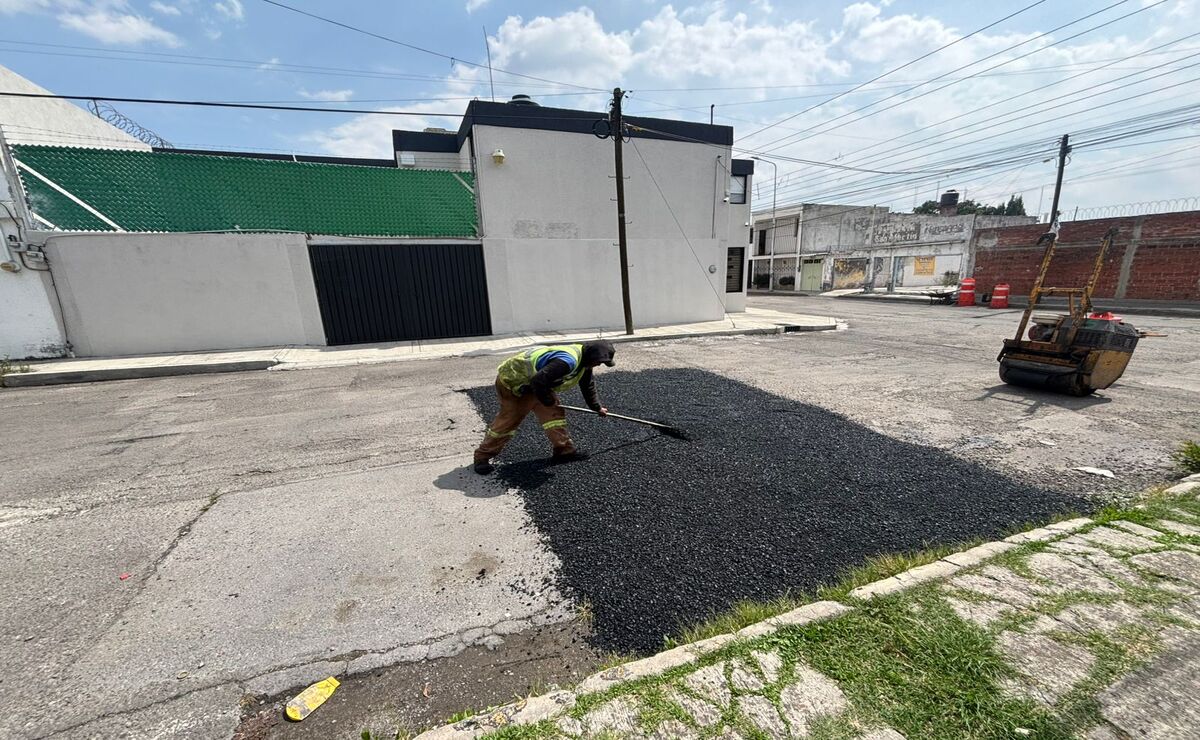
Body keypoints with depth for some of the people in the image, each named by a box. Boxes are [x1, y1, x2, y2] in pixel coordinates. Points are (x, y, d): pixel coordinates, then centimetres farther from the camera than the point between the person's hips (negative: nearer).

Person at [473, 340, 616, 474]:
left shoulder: (583, 360, 0)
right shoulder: (568, 361, -35)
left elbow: (588, 385, 18)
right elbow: (538, 381, -38)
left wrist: (597, 407, 28)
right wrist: (548, 400, -19)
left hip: (533, 382, 9)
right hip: (512, 379, -9)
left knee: (554, 412, 3)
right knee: (509, 419, -2)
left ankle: (564, 450, 13)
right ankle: (482, 457, 13)